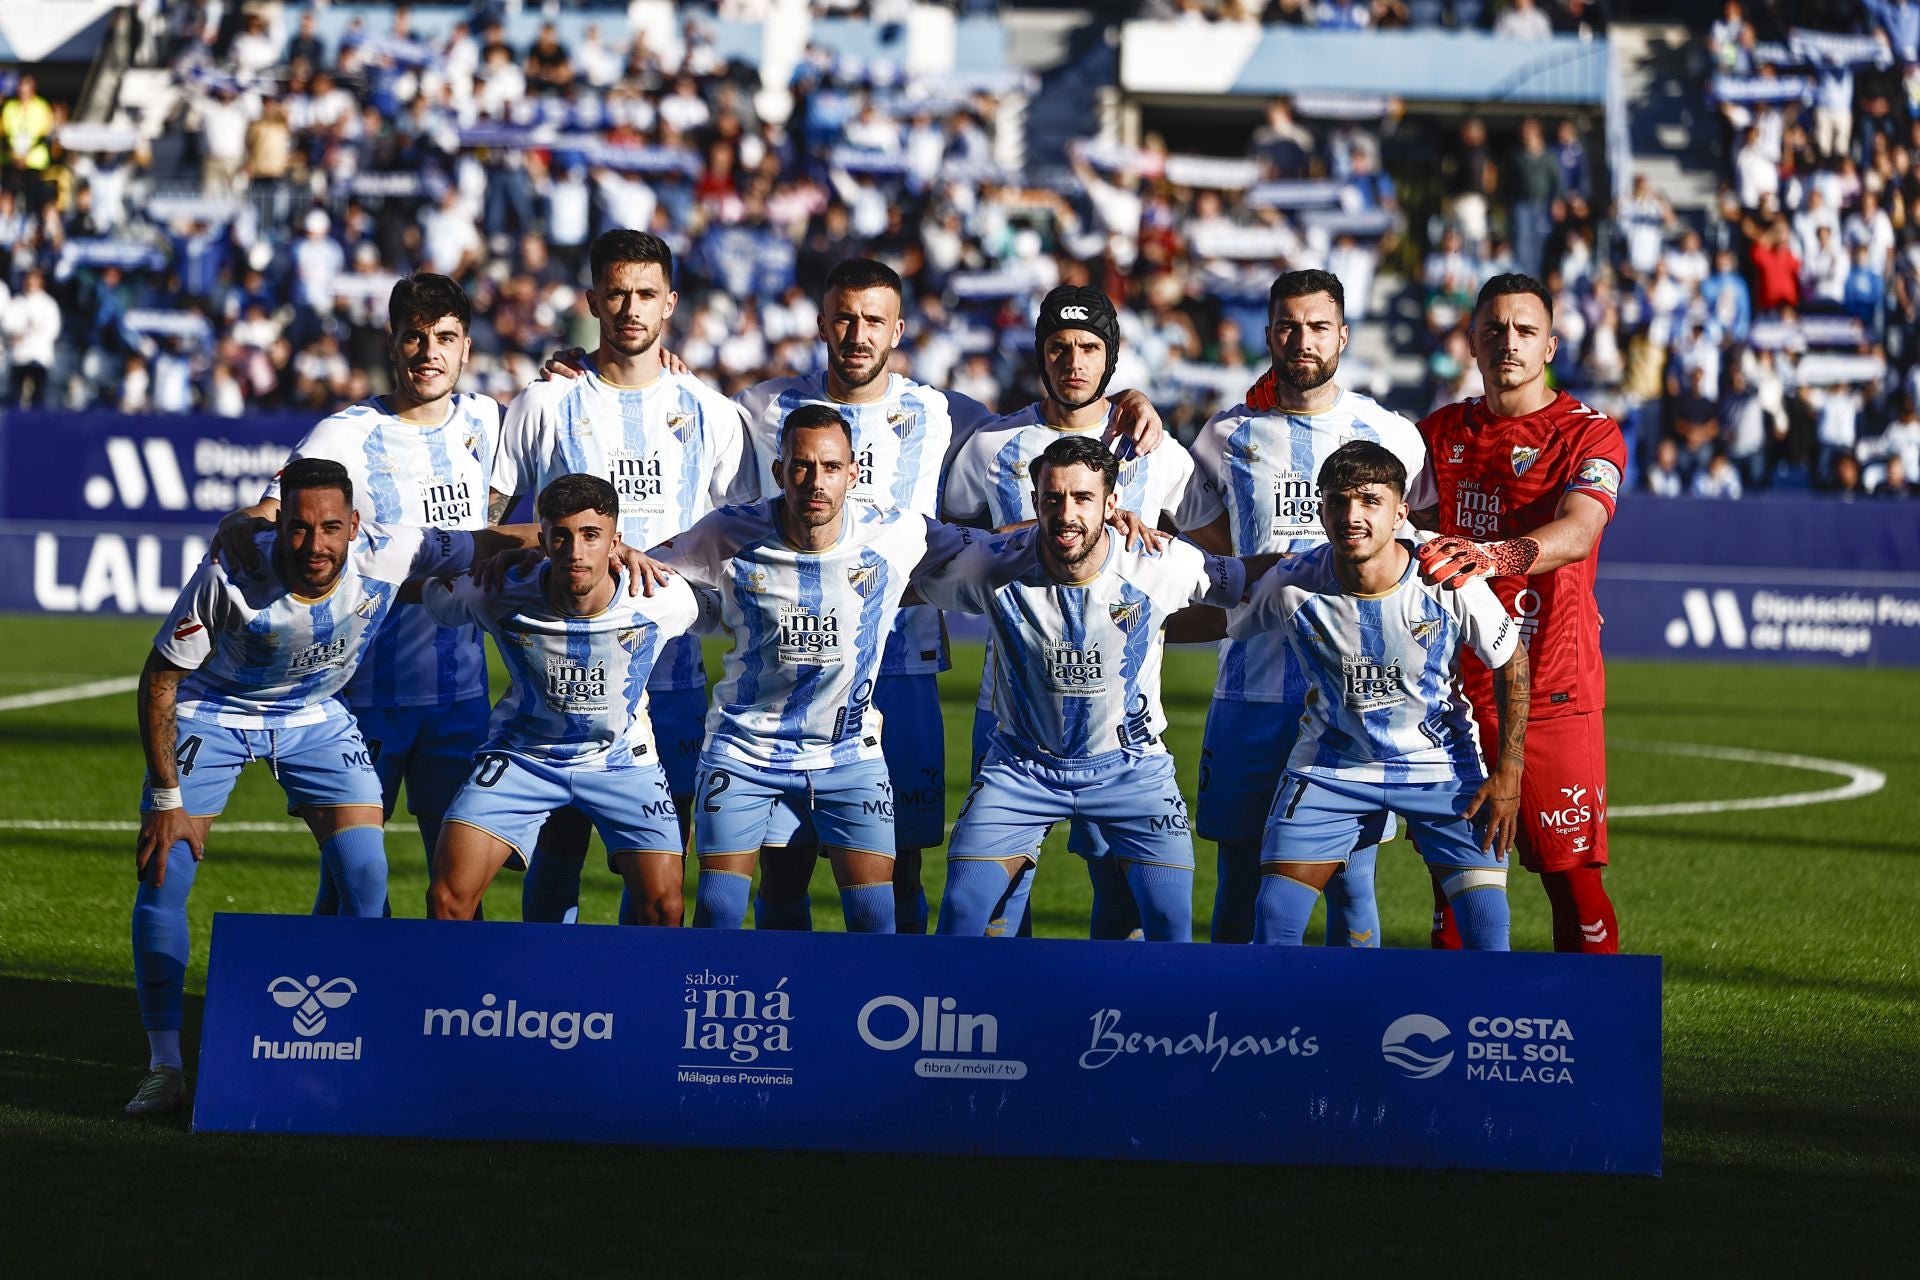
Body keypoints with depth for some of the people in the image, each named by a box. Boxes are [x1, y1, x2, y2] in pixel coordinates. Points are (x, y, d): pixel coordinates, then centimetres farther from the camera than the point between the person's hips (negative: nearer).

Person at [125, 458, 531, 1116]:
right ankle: (164, 1068, 1)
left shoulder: (386, 554, -27)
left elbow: (489, 542, -12)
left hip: (317, 715, 2)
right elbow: (159, 679, -21)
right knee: (161, 876, -12)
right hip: (213, 711, -2)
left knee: (364, 876, -12)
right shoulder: (229, 574, -33)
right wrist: (167, 798, -20)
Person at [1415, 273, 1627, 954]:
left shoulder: (1588, 434, -3)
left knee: (1571, 872, -7)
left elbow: (1578, 531, -22)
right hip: (1453, 686, 4)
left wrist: (1496, 556, -40)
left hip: (1555, 690, -4)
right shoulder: (1441, 432, 12)